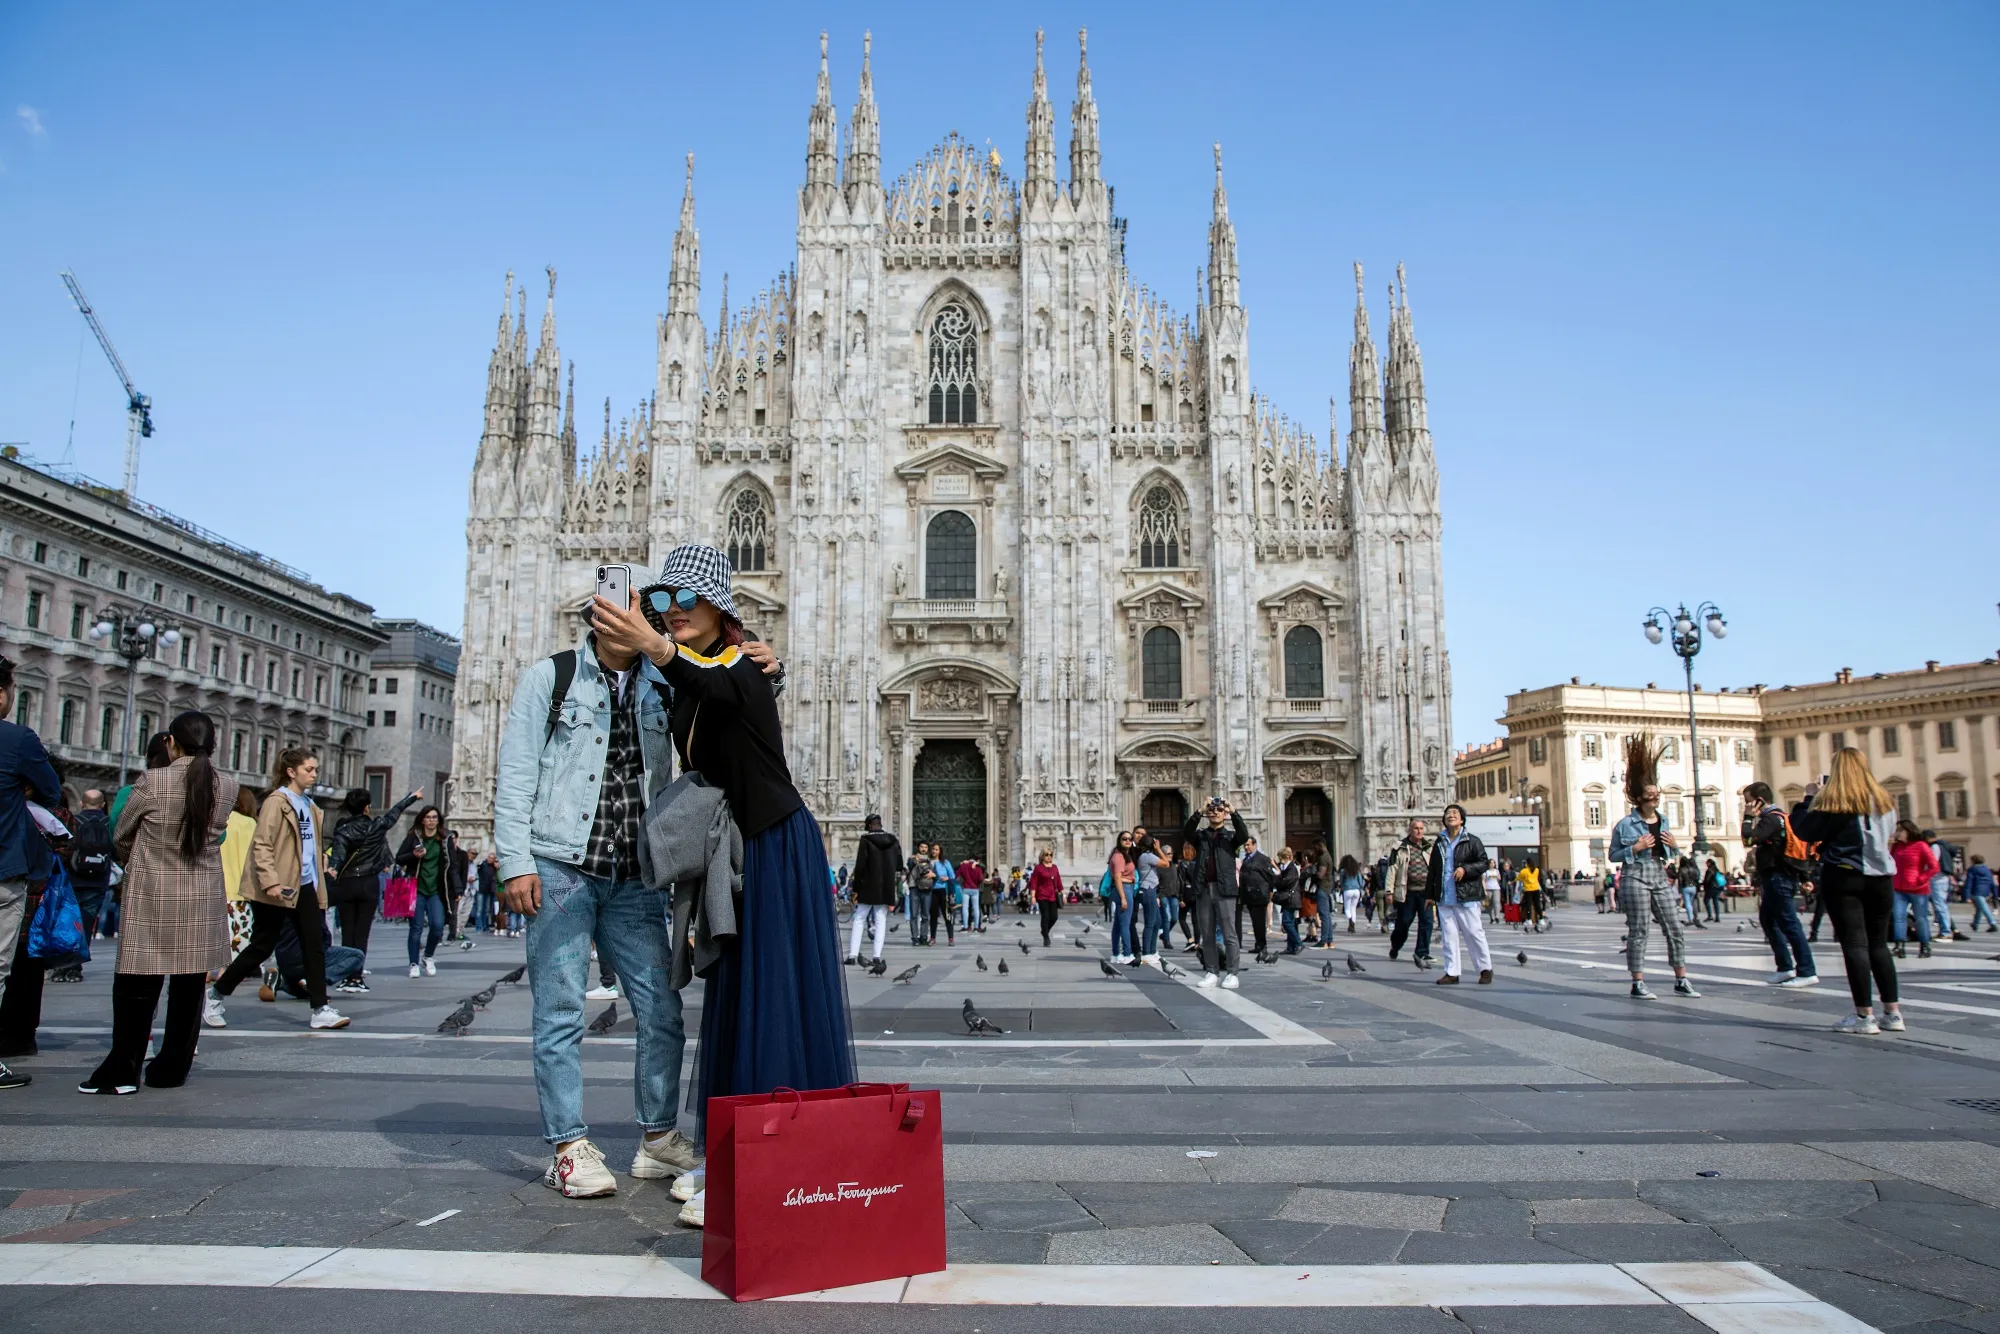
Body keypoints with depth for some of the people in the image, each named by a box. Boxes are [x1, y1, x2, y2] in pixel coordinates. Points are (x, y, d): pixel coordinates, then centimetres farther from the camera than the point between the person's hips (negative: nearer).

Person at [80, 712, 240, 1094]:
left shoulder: (151, 782, -10)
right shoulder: (227, 787, -3)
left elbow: (121, 837, 4)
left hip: (152, 895, -2)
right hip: (203, 900, 3)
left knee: (137, 985, 7)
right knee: (189, 987, 9)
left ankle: (122, 1070, 11)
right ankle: (172, 1068, 17)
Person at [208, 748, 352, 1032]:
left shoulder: (309, 805, 14)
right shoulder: (276, 802, -11)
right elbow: (261, 845, -17)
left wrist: (321, 874, 15)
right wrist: (270, 881, -25)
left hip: (305, 885, 7)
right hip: (278, 888, -7)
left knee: (314, 945, 1)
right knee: (262, 946, 3)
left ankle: (320, 1009, 1)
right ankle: (216, 994, 23)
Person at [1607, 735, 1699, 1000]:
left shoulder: (1663, 822, 14)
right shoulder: (1625, 824, -4)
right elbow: (1613, 855, -1)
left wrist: (1673, 846, 2)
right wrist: (1635, 848, -15)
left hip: (1661, 877, 6)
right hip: (1636, 878, -6)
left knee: (1674, 928, 2)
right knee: (1638, 931, -2)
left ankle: (1681, 981, 10)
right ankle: (1638, 984, 3)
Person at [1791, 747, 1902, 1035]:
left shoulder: (1832, 801, -10)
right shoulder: (1884, 800, 9)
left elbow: (1804, 830, -9)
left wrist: (1809, 798, 2)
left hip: (1844, 877, -5)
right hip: (1881, 877, 6)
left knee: (1854, 943, -4)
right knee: (1879, 943, 13)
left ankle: (1865, 1016, -5)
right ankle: (1893, 1012, 13)